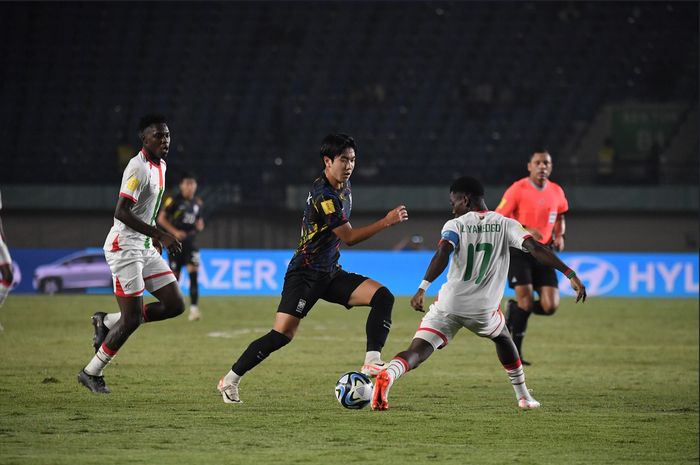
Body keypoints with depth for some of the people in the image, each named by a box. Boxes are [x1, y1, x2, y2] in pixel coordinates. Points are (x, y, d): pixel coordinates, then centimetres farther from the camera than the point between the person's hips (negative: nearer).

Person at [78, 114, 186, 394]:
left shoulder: (160, 165, 12)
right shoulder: (139, 167, -18)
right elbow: (122, 212, -25)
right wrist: (160, 235, -26)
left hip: (144, 248, 9)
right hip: (124, 247, -9)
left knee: (175, 305, 3)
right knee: (132, 317, -9)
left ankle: (107, 322, 14)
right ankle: (91, 373, 7)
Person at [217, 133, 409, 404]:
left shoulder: (344, 188, 9)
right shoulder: (324, 196, -20)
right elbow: (349, 237, -21)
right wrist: (386, 222, -26)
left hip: (330, 274, 9)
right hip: (304, 275, -9)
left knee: (383, 297, -10)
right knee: (282, 335, -17)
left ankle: (372, 362, -13)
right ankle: (230, 380, -2)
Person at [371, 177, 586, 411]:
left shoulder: (455, 225, 4)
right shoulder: (506, 225, 6)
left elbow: (442, 254, -14)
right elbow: (535, 248, -6)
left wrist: (423, 288, -22)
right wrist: (571, 275, -9)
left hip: (448, 304, -1)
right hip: (483, 310, 1)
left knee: (417, 352, -5)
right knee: (502, 337, 33)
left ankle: (389, 374, -36)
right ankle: (523, 396, 34)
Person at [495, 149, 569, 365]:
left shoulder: (556, 192, 6)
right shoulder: (518, 190, -10)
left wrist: (559, 236, 5)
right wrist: (525, 230, -23)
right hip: (519, 251, -5)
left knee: (550, 306, -7)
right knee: (526, 300, -15)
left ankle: (514, 310, 23)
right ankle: (515, 350, 3)